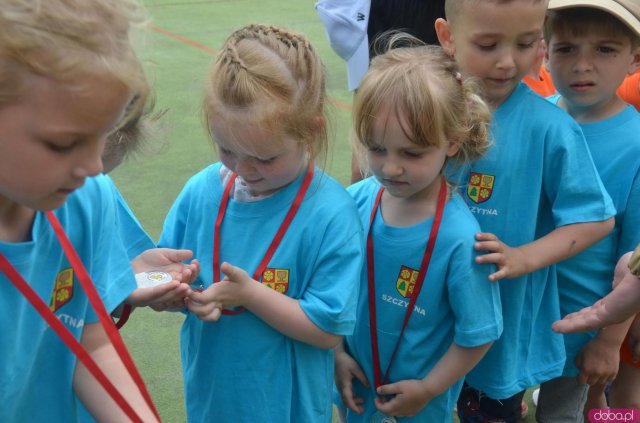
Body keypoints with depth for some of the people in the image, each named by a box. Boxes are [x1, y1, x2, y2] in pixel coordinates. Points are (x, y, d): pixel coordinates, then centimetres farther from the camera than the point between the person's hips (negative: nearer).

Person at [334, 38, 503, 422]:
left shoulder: (459, 237, -28)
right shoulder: (355, 202, -17)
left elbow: (478, 334, -17)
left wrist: (428, 389, -10)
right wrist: (337, 353, -2)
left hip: (425, 392, -4)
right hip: (356, 376, 4)